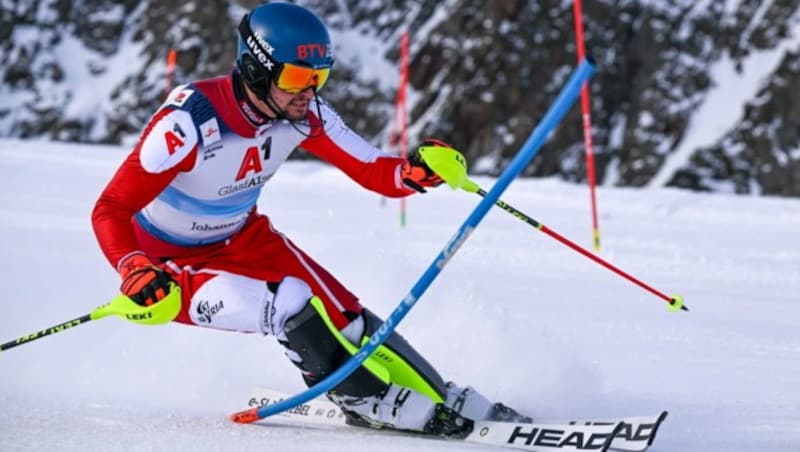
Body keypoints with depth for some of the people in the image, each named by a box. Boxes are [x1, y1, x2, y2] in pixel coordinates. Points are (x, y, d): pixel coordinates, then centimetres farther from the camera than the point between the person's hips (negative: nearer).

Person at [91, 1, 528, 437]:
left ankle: (452, 406, 8)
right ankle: (373, 403, -7)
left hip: (244, 241, 6)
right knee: (290, 306, -27)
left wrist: (413, 172, -34)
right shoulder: (190, 121, -34)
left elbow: (374, 170, -10)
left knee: (344, 318, -6)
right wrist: (136, 271, -52)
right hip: (173, 266, -6)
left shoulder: (303, 113, -16)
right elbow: (111, 209, -33)